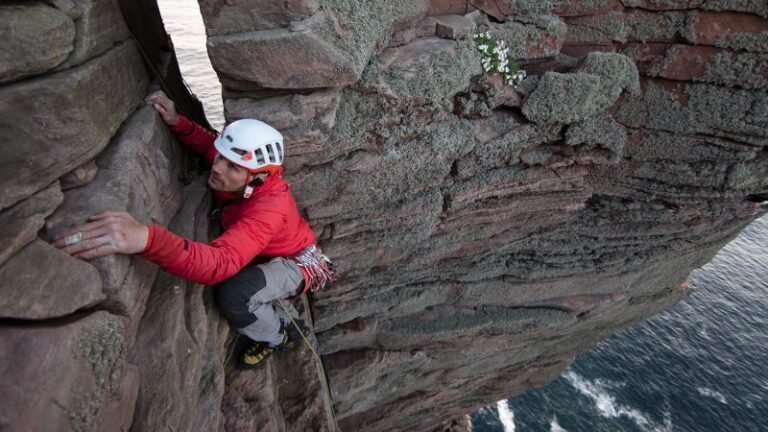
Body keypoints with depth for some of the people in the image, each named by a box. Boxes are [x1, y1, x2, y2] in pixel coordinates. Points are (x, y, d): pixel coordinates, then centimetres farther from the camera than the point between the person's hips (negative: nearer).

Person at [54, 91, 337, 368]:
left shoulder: (269, 209, -41)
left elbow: (219, 264, -55)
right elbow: (208, 143, 3)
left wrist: (147, 238, -70)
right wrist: (177, 122, -17)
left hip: (299, 263, -8)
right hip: (269, 256, 8)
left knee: (233, 294, -29)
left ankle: (274, 338, 3)